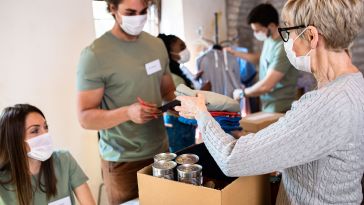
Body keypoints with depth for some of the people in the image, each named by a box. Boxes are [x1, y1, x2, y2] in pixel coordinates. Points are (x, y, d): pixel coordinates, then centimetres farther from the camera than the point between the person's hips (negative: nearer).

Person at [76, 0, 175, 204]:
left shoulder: (157, 45, 2)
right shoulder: (95, 55, -15)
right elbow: (86, 118, -15)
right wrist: (127, 112, -32)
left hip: (161, 151, 6)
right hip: (122, 161, -5)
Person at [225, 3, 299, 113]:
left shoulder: (283, 48, -25)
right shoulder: (269, 39, 4)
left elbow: (266, 85, -25)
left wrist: (242, 93, -10)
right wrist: (235, 53, 17)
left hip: (279, 110, -8)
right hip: (267, 106, 8)